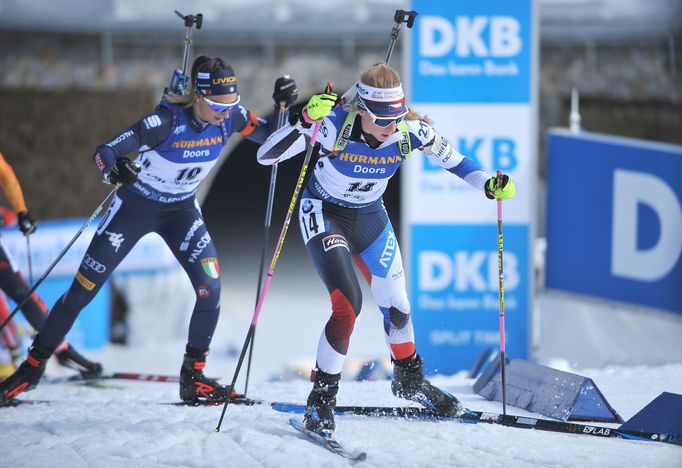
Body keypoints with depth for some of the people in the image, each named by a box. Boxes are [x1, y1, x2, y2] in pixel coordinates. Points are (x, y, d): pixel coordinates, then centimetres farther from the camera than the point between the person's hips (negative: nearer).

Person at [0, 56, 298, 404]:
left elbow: (269, 137, -1)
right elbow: (104, 152, -34)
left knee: (211, 290, -16)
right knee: (82, 291, 0)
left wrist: (282, 106, -21)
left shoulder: (230, 117, -18)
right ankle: (33, 366, 17)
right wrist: (114, 170, -57)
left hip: (181, 210, 4)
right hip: (135, 206, -4)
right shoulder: (167, 121, -33)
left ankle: (193, 377, 2)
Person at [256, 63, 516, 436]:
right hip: (324, 213, -4)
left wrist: (488, 184, -21)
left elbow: (451, 159, -5)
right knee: (348, 303, -22)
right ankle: (322, 397, -9)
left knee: (396, 305, 14)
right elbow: (266, 156, -35)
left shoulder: (412, 130, -24)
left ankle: (409, 379, 42)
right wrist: (302, 122, -50)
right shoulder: (335, 124, -33)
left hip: (370, 218, 4)